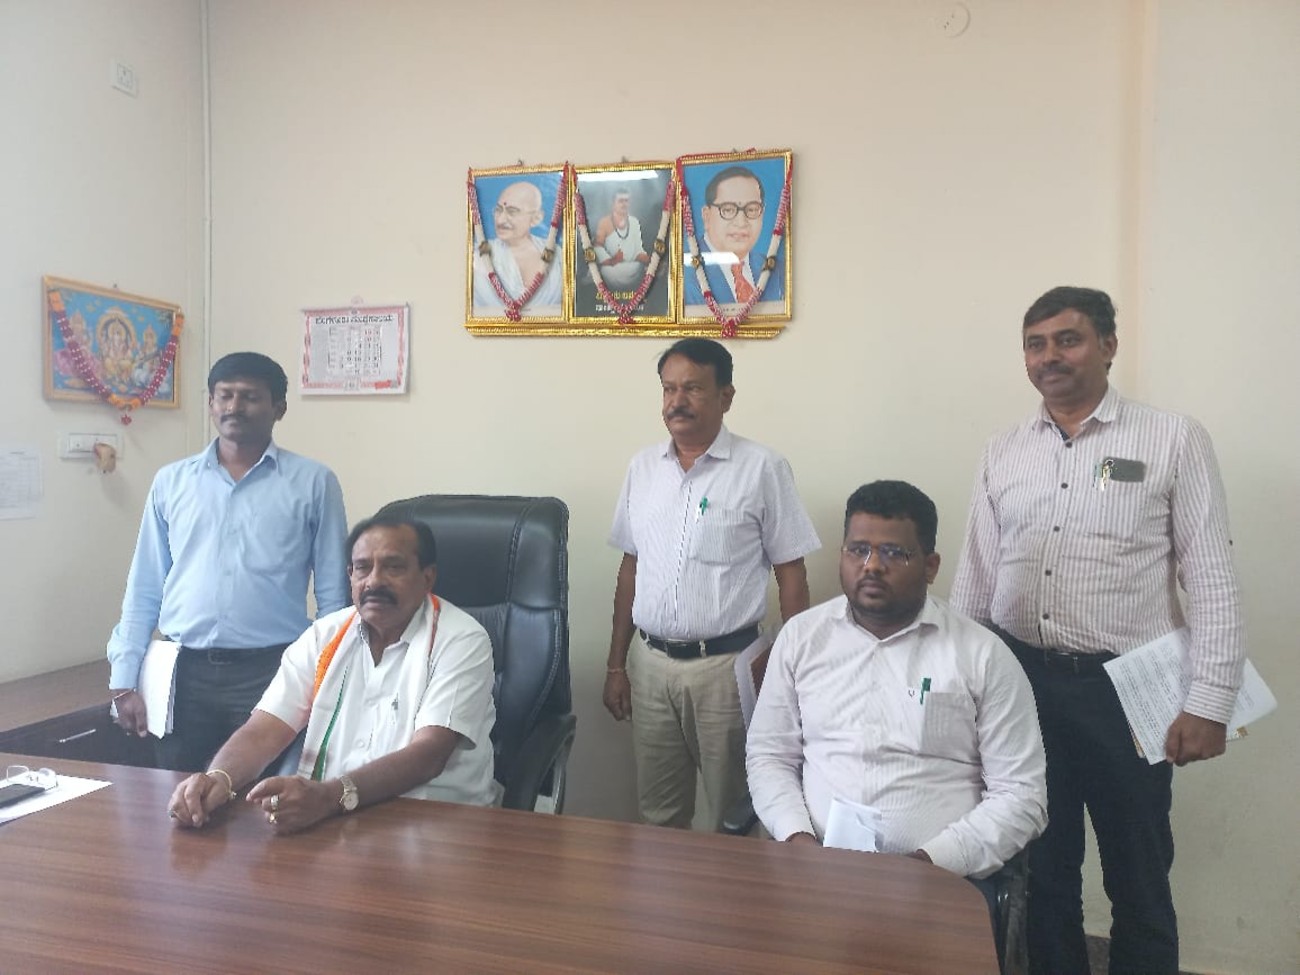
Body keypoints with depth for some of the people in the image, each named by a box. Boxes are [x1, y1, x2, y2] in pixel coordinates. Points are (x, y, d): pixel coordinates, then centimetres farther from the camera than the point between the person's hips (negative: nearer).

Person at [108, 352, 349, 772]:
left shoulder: (313, 482, 0)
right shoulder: (171, 481, 9)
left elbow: (333, 593, 0)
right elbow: (143, 590, 11)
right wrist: (124, 680, 5)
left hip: (272, 671, -2)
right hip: (183, 673, 3)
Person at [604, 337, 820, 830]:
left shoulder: (762, 468, -6)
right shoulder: (643, 467, 7)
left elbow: (791, 575, -4)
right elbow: (630, 568, 12)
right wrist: (616, 664, 12)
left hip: (726, 665, -4)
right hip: (650, 663, 4)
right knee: (658, 817, 15)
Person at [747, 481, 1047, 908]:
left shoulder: (984, 655, 1)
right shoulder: (801, 635, 7)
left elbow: (1021, 795, 0)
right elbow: (769, 755, 11)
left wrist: (932, 860, -11)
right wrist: (798, 836, -6)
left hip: (940, 876, -1)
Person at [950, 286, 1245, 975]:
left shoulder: (1174, 440, -3)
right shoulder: (1003, 453, 7)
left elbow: (1213, 580, -5)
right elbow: (974, 579, 9)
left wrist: (1209, 703, -10)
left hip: (1124, 688, -3)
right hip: (1021, 681, 3)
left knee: (1138, 879, 13)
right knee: (1041, 867, 18)